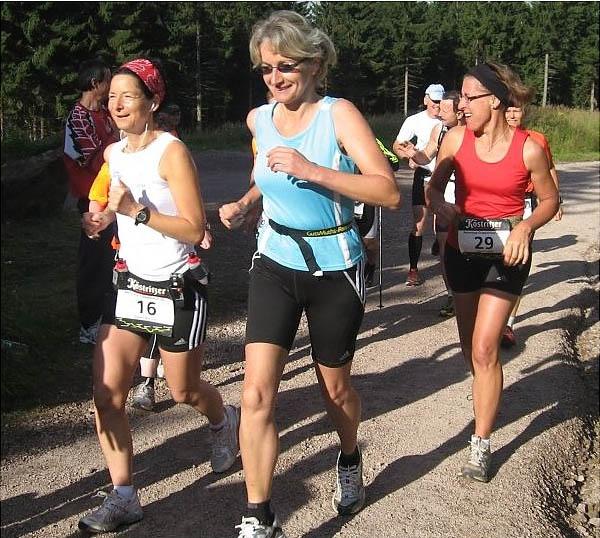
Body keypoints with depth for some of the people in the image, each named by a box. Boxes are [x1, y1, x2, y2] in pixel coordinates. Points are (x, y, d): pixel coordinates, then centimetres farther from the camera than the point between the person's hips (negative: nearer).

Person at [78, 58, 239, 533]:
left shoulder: (172, 151, -16)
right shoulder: (113, 153, 6)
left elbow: (194, 230, -19)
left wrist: (137, 211, -27)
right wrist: (106, 217, 5)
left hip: (177, 288, -6)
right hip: (129, 282, 6)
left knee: (184, 391, 11)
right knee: (106, 392, -4)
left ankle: (224, 421, 47)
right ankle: (123, 498, 7)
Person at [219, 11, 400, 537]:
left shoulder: (339, 114, -13)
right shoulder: (259, 119, 2)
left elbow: (389, 192, -24)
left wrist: (313, 171, -32)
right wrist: (244, 204, 5)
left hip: (334, 269, -3)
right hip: (275, 263, 3)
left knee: (335, 387, 15)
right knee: (257, 392, -11)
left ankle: (350, 461, 48)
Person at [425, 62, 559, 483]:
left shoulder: (528, 149, -14)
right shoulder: (456, 139, -7)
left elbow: (550, 200, 0)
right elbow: (434, 189, 4)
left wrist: (525, 227, -19)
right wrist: (444, 209, -19)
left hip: (506, 253, -4)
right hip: (462, 250, 4)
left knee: (484, 348, -10)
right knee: (471, 345, 17)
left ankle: (481, 444, 0)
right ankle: (488, 396, 46)